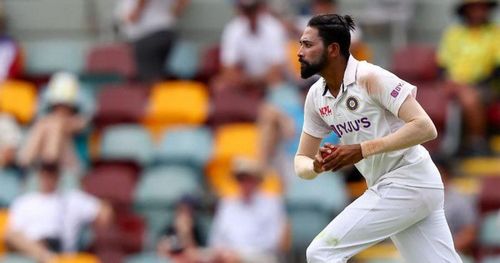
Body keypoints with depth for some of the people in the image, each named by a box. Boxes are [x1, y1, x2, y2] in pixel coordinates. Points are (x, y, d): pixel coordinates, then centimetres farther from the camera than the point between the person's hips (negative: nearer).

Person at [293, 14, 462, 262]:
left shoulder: (369, 77, -17)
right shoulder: (316, 96, 6)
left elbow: (425, 128, -22)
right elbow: (302, 160, 10)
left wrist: (363, 150, -27)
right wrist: (316, 166, -14)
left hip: (407, 183, -8)